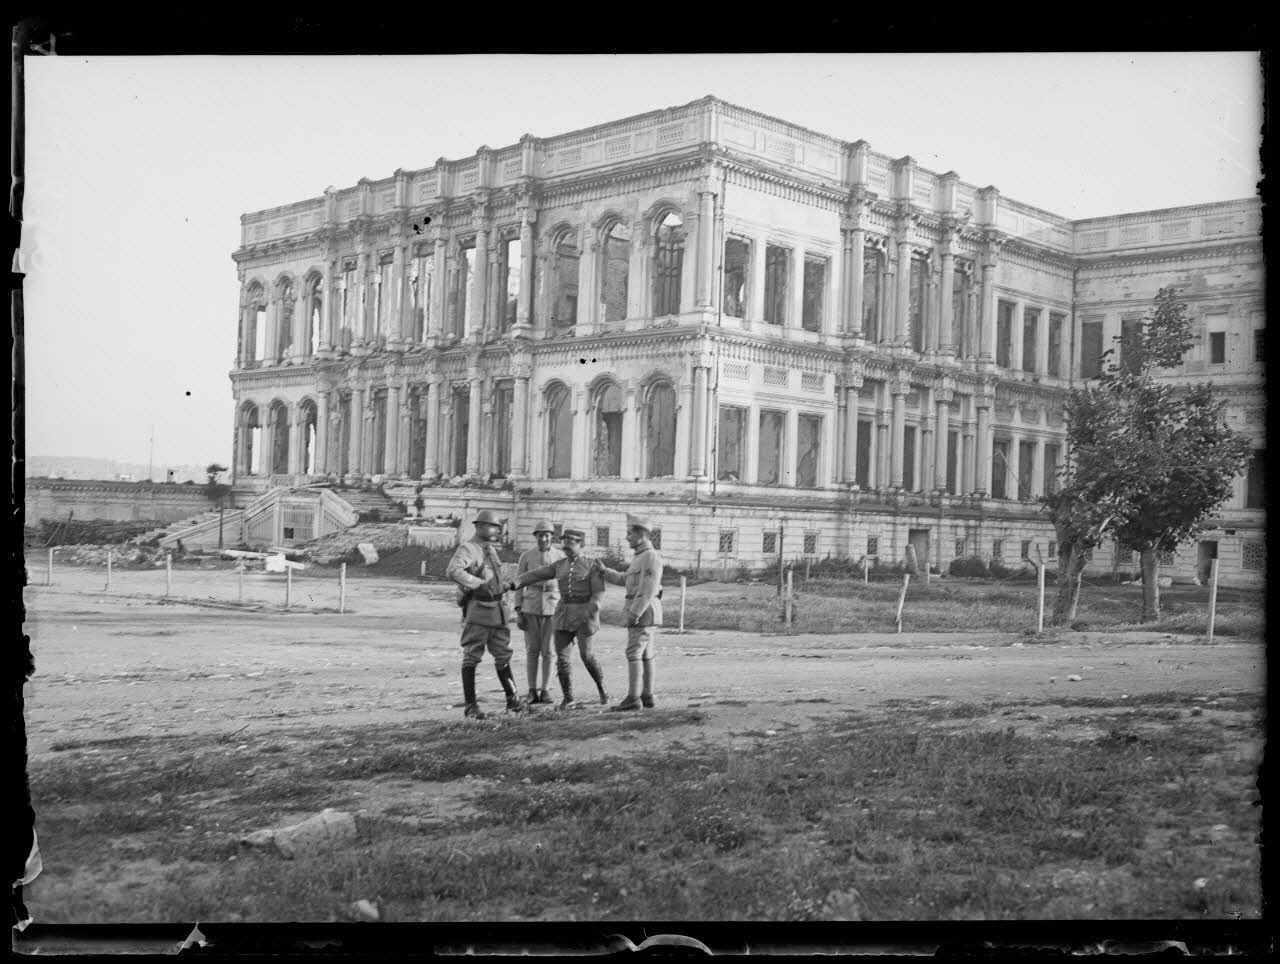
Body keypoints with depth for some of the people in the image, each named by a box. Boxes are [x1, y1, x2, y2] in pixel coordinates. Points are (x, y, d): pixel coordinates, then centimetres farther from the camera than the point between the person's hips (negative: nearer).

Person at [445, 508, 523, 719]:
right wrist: (479, 584, -33)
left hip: (497, 610, 8)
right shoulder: (467, 549, -12)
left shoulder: (491, 550, 15)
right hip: (477, 610, -8)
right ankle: (470, 705, 3)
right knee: (471, 658, -1)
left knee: (503, 655, 12)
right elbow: (453, 571, -30)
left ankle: (512, 699, 20)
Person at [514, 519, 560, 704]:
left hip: (553, 606, 0)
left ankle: (544, 691, 8)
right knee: (532, 650, 1)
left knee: (548, 650, -1)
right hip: (531, 606, 0)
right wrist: (518, 613, -3)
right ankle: (532, 691, 8)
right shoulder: (526, 556, 2)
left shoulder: (560, 556, 3)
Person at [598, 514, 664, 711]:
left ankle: (633, 698, -12)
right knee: (644, 655, 10)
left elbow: (649, 590, -23)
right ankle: (647, 697, 11)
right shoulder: (642, 557, 17)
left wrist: (634, 614, -24)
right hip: (642, 614, 10)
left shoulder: (651, 557, -17)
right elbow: (625, 580, 24)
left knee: (633, 653, -11)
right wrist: (604, 571, 14)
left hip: (643, 613, -10)